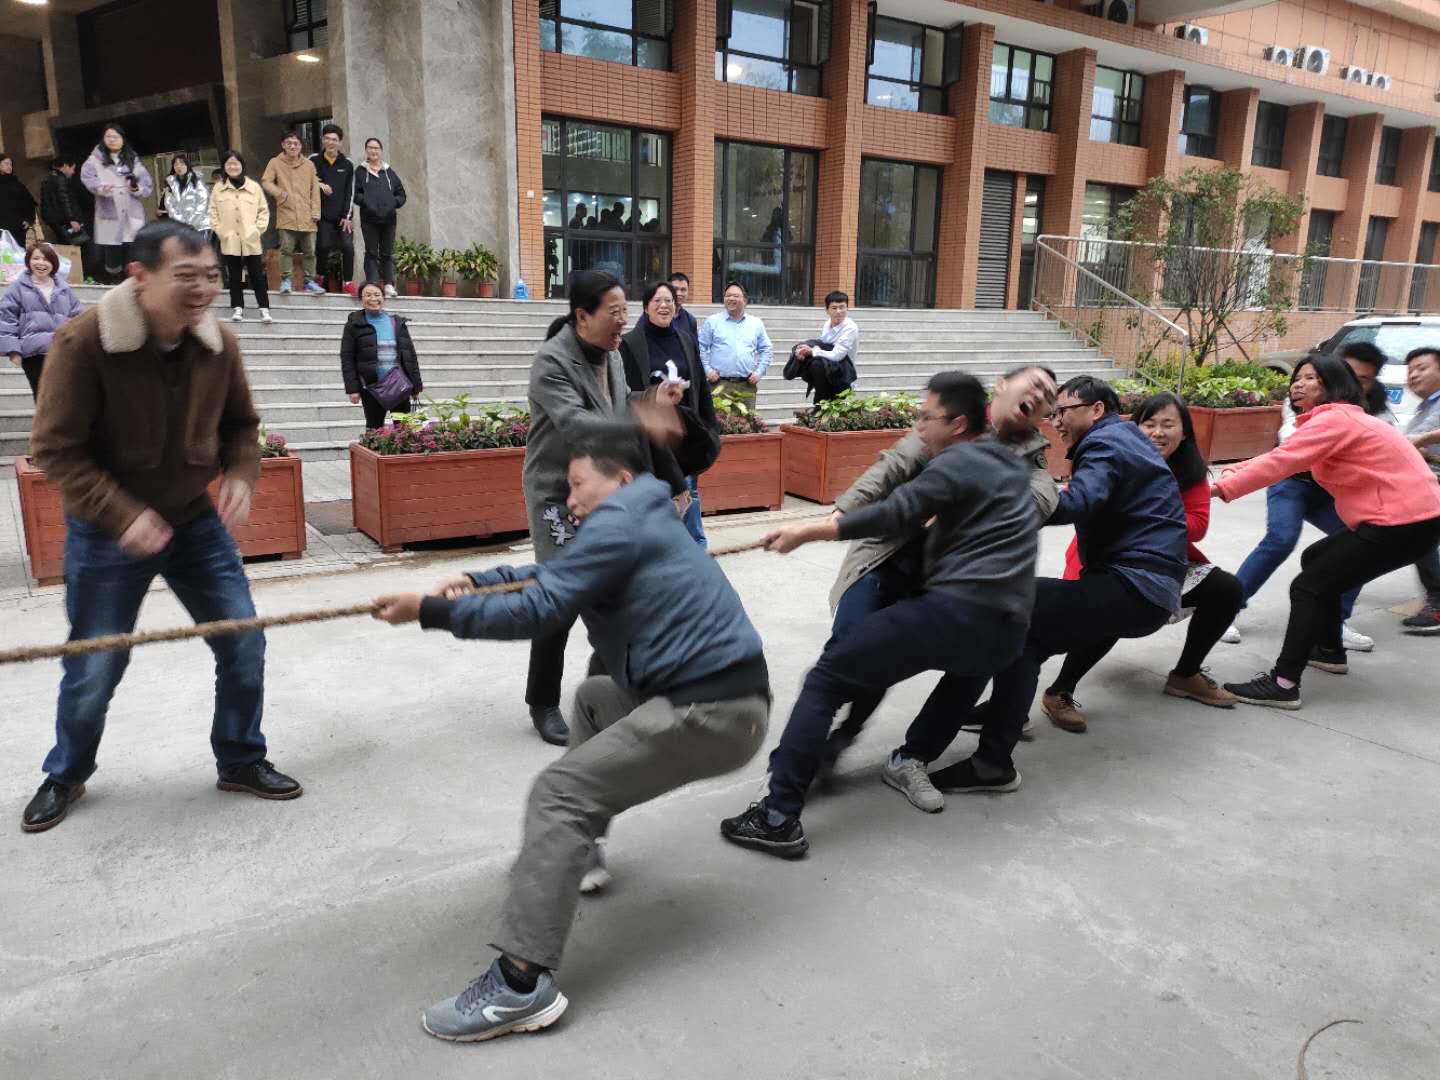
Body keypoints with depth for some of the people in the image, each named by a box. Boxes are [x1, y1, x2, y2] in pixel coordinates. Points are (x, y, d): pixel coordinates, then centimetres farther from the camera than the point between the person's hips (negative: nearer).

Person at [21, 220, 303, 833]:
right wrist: (123, 515, -27)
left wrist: (241, 475, -14)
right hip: (105, 534, -4)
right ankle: (64, 777, 36)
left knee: (244, 645, 3)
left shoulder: (218, 343, -8)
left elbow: (240, 424, 6)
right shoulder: (84, 342, -21)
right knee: (94, 668, 8)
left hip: (197, 523, 4)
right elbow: (55, 448, -17)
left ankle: (241, 762, 25)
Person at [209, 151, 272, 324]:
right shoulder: (218, 188, 4)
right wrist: (220, 230, -3)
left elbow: (263, 210, 3)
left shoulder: (254, 187, 1)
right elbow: (213, 212, 7)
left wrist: (258, 229, -5)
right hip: (229, 241, 2)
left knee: (257, 275, 2)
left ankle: (264, 307, 8)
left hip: (250, 240, -1)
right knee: (234, 276, 9)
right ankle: (237, 307, 16)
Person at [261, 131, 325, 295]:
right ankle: (286, 280, 4)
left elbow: (314, 190, 9)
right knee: (287, 249, -5)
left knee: (309, 250, 4)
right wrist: (278, 192, -19)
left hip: (307, 217, 2)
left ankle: (309, 281, 14)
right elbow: (265, 181, -1)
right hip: (286, 215, -2)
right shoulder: (275, 163, 6)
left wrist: (316, 211, 1)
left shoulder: (309, 164, 11)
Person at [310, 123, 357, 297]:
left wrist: (348, 216, -3)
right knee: (323, 247, -4)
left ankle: (348, 282, 1)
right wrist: (319, 185, -9)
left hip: (343, 216, 1)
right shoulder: (313, 161, 5)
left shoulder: (347, 164, 7)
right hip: (323, 215, -1)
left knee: (348, 247, -9)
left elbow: (350, 192, 4)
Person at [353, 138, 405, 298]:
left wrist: (393, 203, -5)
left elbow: (401, 194, 13)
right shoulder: (360, 172, 7)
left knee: (388, 253, 5)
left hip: (388, 218, 2)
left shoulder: (389, 172, 14)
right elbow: (355, 193, 1)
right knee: (372, 253, -1)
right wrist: (366, 202, -14)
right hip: (369, 219, -2)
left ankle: (389, 284, 8)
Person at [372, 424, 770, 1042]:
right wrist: (474, 581, 13)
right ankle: (580, 853, 33)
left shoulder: (621, 520, -9)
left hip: (713, 713, -11)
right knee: (594, 699, 31)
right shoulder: (642, 522, 22)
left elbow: (542, 610, -15)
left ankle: (521, 985, -15)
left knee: (558, 794, -12)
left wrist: (432, 612, -9)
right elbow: (554, 576, 26)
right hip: (712, 695, 11)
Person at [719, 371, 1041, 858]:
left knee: (826, 679, -3)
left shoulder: (957, 462, -1)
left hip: (955, 610, -8)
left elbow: (897, 513, -15)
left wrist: (807, 530, -16)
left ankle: (779, 818, -9)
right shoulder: (1011, 466, 24)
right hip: (1007, 631, 9)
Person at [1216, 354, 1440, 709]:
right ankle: (1329, 651, 33)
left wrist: (1221, 488, -26)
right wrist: (1233, 471, 0)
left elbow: (1281, 462, -25)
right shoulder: (1340, 418, 19)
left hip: (1406, 521, -10)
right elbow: (1285, 455, 12)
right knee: (1317, 562, 23)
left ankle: (1283, 684, -14)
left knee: (1309, 586, -12)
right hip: (1410, 513, 10)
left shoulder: (1334, 419, -15)